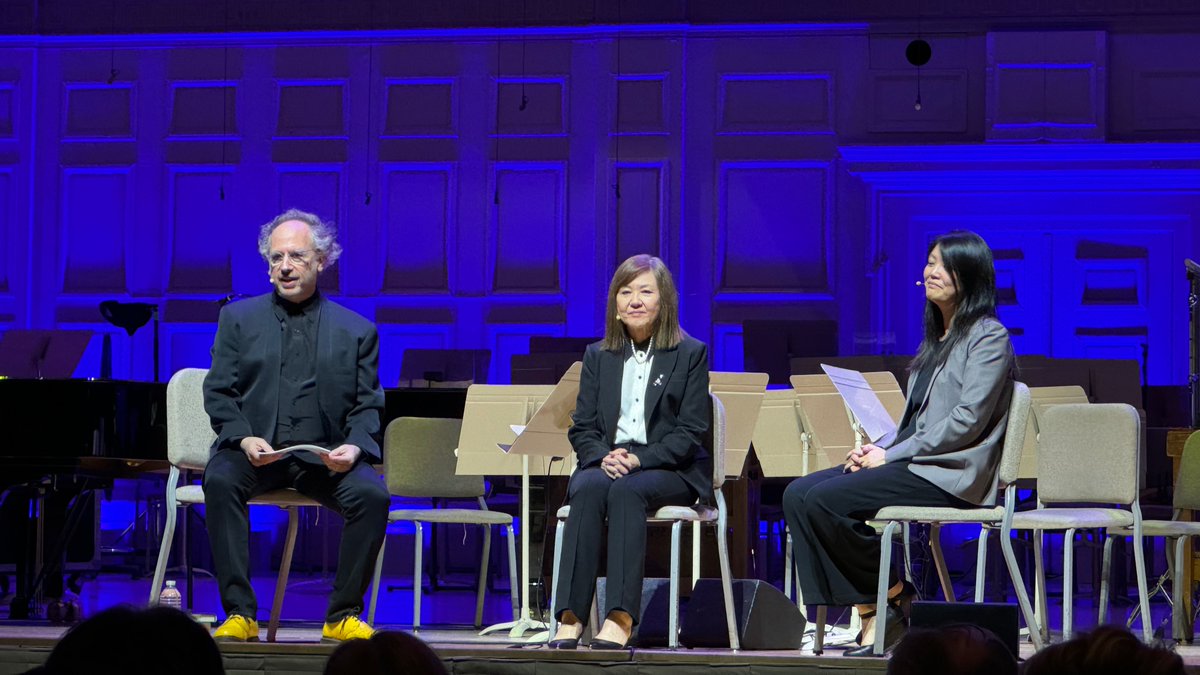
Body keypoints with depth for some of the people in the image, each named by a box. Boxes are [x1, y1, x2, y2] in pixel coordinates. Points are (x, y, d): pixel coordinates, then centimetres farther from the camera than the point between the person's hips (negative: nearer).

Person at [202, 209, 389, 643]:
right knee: (220, 480, -33)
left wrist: (354, 447, -13)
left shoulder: (357, 330, 14)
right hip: (256, 451, 0)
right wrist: (243, 438, -12)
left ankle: (343, 614, -16)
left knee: (372, 494, -29)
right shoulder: (238, 318, 14)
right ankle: (239, 612, -27)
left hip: (324, 456, 0)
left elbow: (368, 406, 9)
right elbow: (218, 393, 7)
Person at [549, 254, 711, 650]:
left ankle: (621, 617, -45)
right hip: (606, 464, 3)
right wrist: (604, 457, -14)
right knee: (589, 488, -33)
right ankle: (570, 617, -42)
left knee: (626, 490, -36)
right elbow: (582, 428, 10)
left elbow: (691, 431, -3)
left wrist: (639, 459, -18)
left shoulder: (691, 354, 5)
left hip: (669, 469, -3)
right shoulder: (598, 357, 15)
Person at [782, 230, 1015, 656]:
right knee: (798, 493, -8)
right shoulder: (937, 337, 23)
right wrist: (877, 448, 2)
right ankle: (866, 613, -13)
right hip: (912, 463, 9)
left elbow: (967, 419, -16)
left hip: (949, 473, -9)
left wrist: (892, 455, -15)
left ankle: (896, 599, -8)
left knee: (825, 499, -24)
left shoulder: (988, 337, -5)